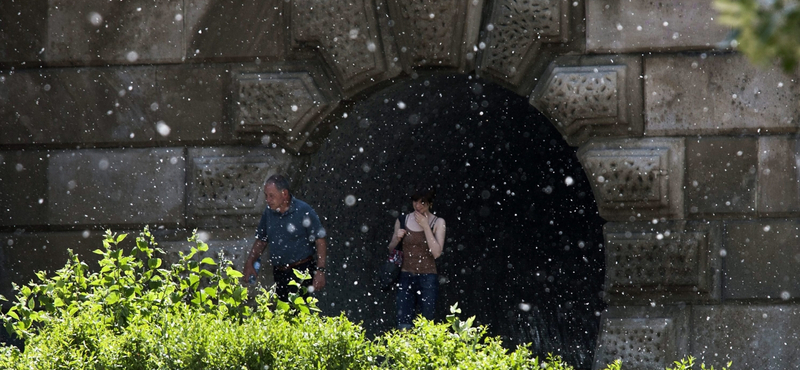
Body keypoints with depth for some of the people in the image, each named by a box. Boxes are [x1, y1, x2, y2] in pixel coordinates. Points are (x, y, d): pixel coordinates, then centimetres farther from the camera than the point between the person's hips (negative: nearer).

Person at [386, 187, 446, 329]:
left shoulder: (437, 223, 0)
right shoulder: (403, 220, 6)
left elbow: (436, 252, -11)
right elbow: (391, 249, 16)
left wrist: (425, 226, -12)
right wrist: (397, 238, -6)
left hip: (427, 278, -2)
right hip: (406, 276, 2)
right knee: (404, 324, -5)